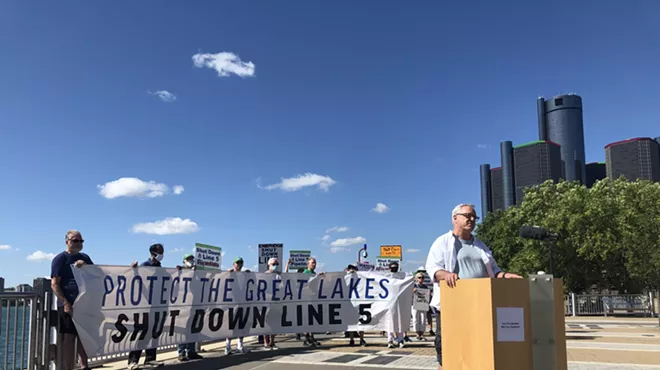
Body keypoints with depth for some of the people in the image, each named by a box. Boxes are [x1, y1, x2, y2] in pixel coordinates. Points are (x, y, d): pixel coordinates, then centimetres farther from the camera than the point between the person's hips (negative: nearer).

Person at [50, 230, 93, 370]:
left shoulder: (84, 258, 16)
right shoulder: (60, 259, -2)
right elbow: (54, 284, -8)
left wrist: (85, 266, -6)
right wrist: (65, 303, -18)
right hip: (69, 305, -6)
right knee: (69, 337, -4)